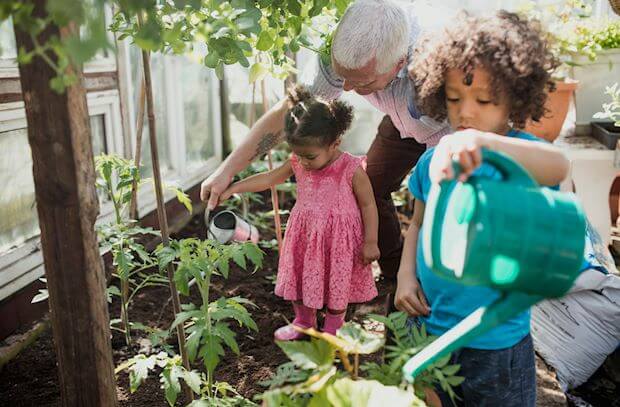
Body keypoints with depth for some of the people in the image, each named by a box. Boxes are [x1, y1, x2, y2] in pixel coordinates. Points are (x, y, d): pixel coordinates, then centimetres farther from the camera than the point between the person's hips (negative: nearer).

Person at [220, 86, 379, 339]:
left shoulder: (352, 169, -20)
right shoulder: (298, 164, -7)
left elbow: (368, 205, -12)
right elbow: (268, 178, 2)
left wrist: (370, 242, -11)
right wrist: (232, 188, -3)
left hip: (339, 239, -5)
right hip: (305, 236, 5)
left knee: (337, 284, 12)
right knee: (301, 279, 19)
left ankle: (332, 330, 34)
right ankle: (303, 322, 42)